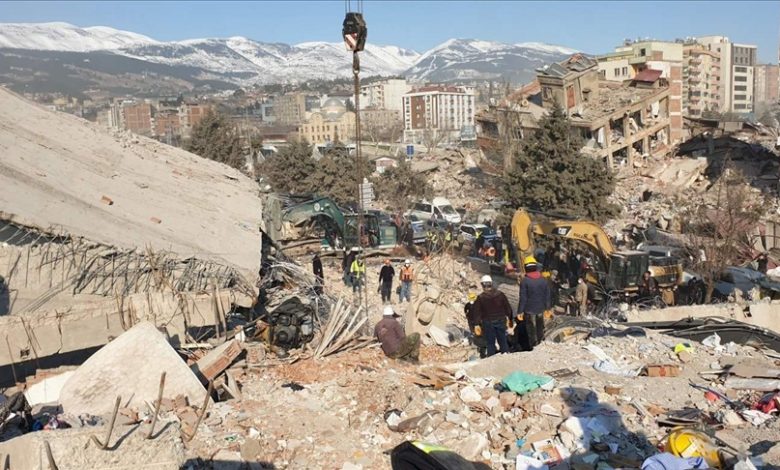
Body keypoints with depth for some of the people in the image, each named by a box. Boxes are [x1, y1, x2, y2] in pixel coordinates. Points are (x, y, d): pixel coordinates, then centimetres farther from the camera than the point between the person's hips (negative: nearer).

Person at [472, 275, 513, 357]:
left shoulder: (480, 298, -10)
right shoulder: (500, 294, -4)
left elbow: (477, 313, -7)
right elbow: (508, 308, 2)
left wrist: (477, 324, 1)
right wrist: (510, 319, 12)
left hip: (488, 323, -2)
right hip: (501, 321, 2)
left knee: (490, 343, 8)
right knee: (503, 341, 14)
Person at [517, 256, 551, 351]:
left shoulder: (524, 281, -16)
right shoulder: (543, 280, -3)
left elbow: (523, 298, -15)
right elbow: (547, 296, 4)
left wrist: (520, 311, -9)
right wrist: (548, 307, 17)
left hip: (529, 310, -4)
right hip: (541, 309, 4)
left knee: (531, 330, 7)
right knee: (540, 328, 19)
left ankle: (533, 347, 12)